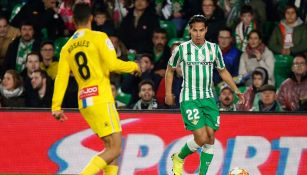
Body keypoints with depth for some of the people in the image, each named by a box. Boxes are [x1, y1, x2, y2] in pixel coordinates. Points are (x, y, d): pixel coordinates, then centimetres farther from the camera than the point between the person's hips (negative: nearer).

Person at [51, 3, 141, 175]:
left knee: (112, 147, 15)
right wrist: (133, 66, 4)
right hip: (101, 99, -7)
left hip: (84, 102, 7)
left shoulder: (67, 47, 13)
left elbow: (61, 77, 6)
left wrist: (56, 106, 4)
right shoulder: (99, 37, -4)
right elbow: (112, 64, -14)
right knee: (115, 149, -8)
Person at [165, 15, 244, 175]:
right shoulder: (181, 49, -5)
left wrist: (237, 91, 10)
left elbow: (222, 71, 16)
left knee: (210, 137, -4)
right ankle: (179, 158, 13)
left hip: (208, 98, 4)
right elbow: (170, 69, 11)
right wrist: (168, 93, 7)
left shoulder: (214, 49, 3)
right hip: (189, 99, -4)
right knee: (201, 138, -14)